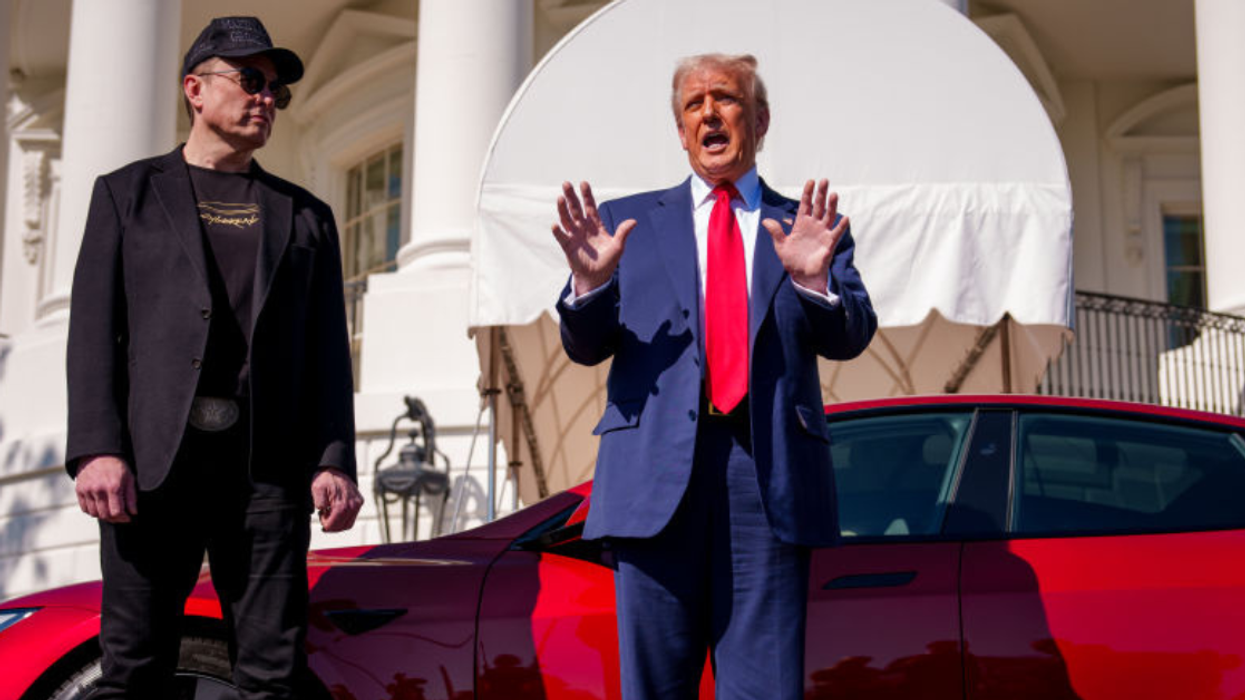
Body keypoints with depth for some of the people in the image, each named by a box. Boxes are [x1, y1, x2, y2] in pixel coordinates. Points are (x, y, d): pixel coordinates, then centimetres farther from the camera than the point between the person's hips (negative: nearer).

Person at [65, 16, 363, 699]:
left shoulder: (305, 215, 20)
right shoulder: (128, 194, 15)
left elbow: (327, 350, 13)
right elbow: (94, 328, 5)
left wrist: (333, 461, 0)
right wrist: (98, 449, -9)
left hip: (270, 464, 2)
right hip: (153, 458, -1)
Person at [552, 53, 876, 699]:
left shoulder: (810, 228, 16)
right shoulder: (631, 221, 16)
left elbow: (850, 338, 3)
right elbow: (586, 348, 9)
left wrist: (814, 281, -18)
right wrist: (590, 282, -13)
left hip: (771, 476, 0)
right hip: (657, 473, 0)